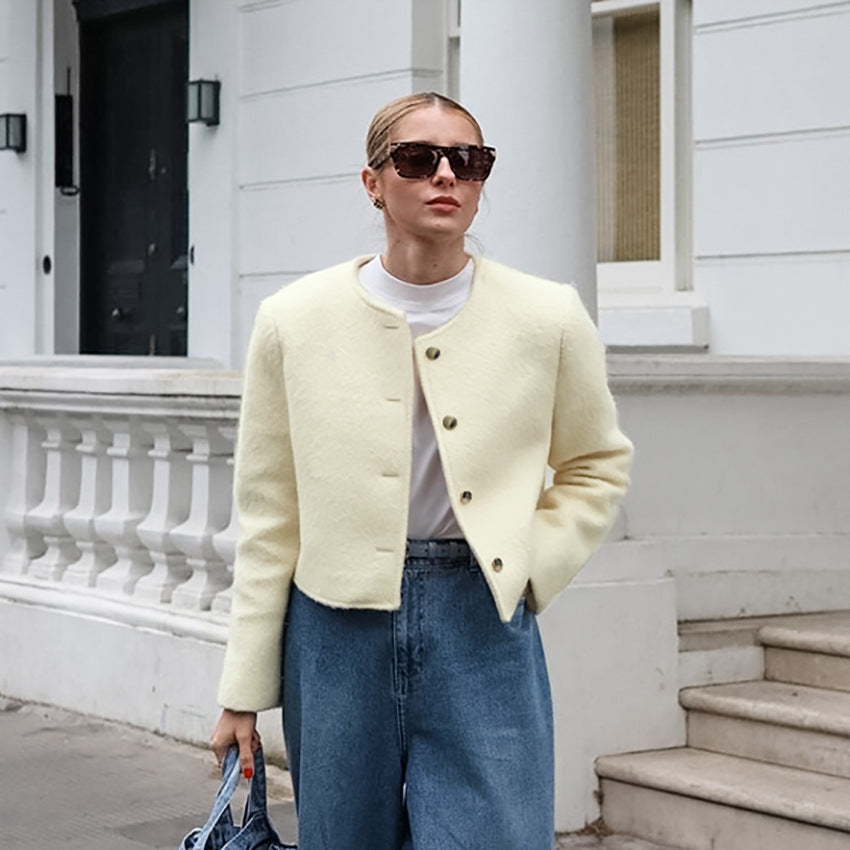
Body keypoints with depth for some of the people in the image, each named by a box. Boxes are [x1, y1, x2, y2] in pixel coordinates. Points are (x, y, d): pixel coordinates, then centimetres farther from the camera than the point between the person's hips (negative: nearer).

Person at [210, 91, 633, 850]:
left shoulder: (549, 319, -1)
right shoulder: (295, 320, 0)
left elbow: (597, 465, 16)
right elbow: (268, 514, 4)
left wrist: (533, 565, -1)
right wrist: (245, 690, 4)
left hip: (481, 625, -1)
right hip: (337, 624, 1)